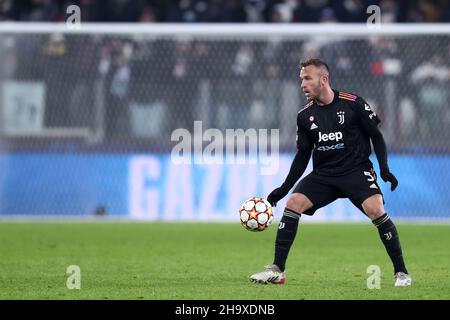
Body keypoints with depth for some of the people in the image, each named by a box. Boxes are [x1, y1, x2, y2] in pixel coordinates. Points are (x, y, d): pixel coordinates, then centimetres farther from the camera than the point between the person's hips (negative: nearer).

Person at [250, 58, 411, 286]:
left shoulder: (353, 104, -9)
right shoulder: (305, 115, 4)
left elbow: (376, 136, -1)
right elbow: (303, 155, 12)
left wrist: (385, 169, -12)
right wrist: (284, 188, 7)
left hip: (357, 169, -4)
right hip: (323, 174, 4)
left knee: (375, 209, -26)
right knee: (293, 203, -15)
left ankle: (401, 272, -13)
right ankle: (277, 270, -9)